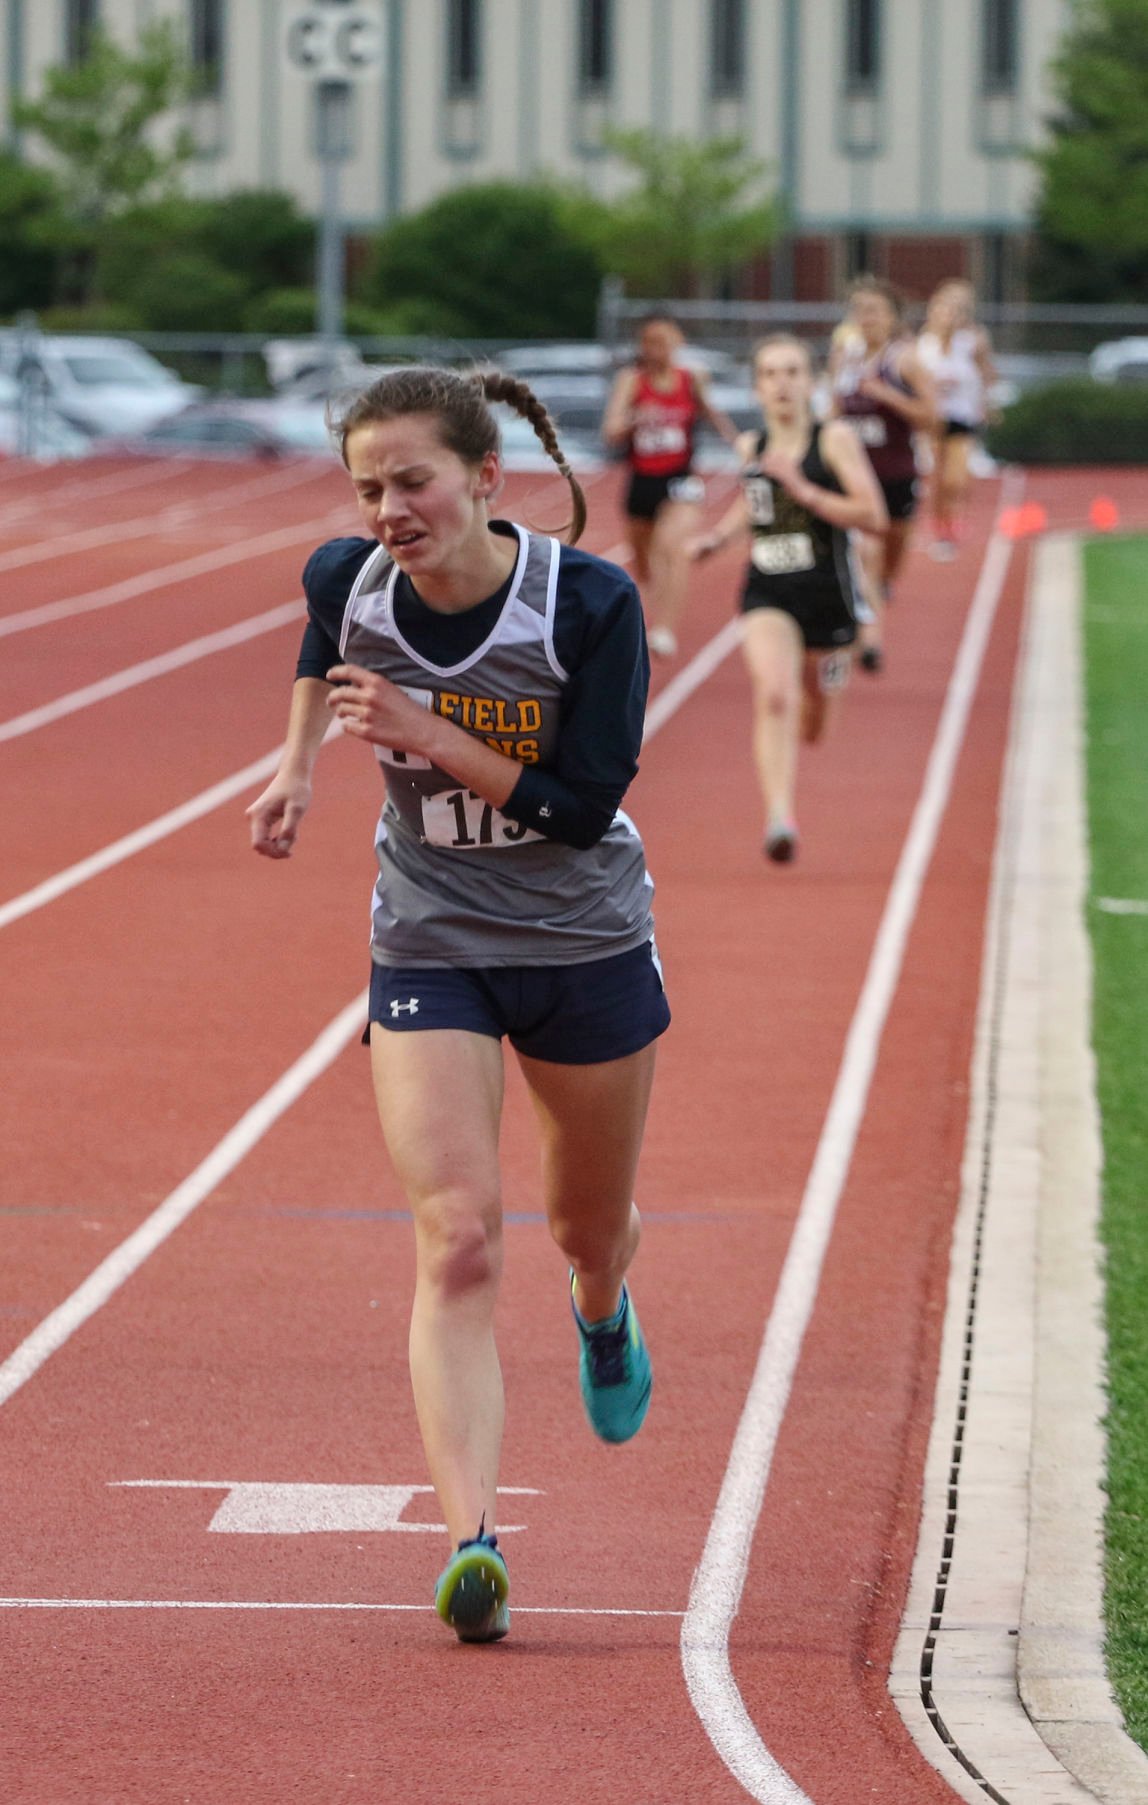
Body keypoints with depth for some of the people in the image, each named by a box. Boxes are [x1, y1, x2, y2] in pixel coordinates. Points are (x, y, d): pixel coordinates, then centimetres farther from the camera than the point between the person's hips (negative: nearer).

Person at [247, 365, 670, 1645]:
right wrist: (299, 761, 7)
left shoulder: (590, 604, -22)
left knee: (591, 1229, 20)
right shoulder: (347, 581, -13)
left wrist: (431, 737, -30)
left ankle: (603, 1319, 59)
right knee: (455, 1245, -17)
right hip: (429, 951, 1)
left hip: (587, 948, -1)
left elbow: (583, 806, -23)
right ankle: (471, 1542, -26)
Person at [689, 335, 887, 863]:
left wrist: (804, 491, -22)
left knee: (812, 721, 15)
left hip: (827, 595, -1)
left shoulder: (835, 439, -7)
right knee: (774, 697, -24)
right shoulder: (750, 448, 6)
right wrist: (718, 536, 10)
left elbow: (873, 516, -16)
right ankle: (779, 818, -31)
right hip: (767, 595, 1)